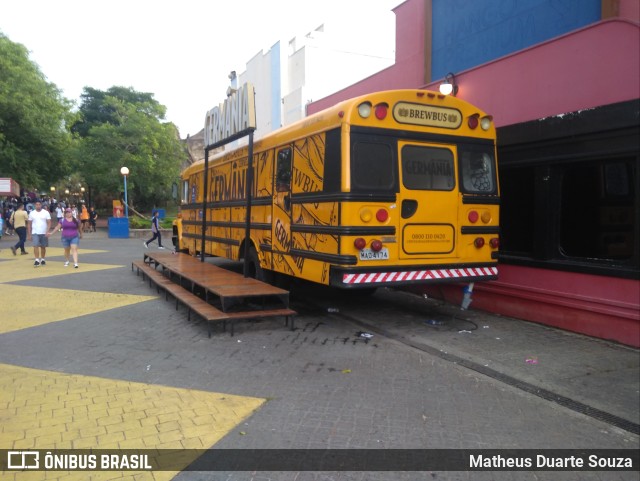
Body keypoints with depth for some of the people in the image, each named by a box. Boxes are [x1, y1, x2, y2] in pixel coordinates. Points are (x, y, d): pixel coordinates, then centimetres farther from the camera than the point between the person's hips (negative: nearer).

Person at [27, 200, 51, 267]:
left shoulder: (46, 212, -1)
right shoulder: (32, 213, 4)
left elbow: (49, 223, -4)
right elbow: (29, 224, 8)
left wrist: (47, 232, -16)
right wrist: (29, 234, 5)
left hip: (44, 233, 0)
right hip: (35, 233, 0)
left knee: (43, 247, 9)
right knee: (36, 246, -12)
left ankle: (42, 259, 22)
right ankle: (37, 260, -13)